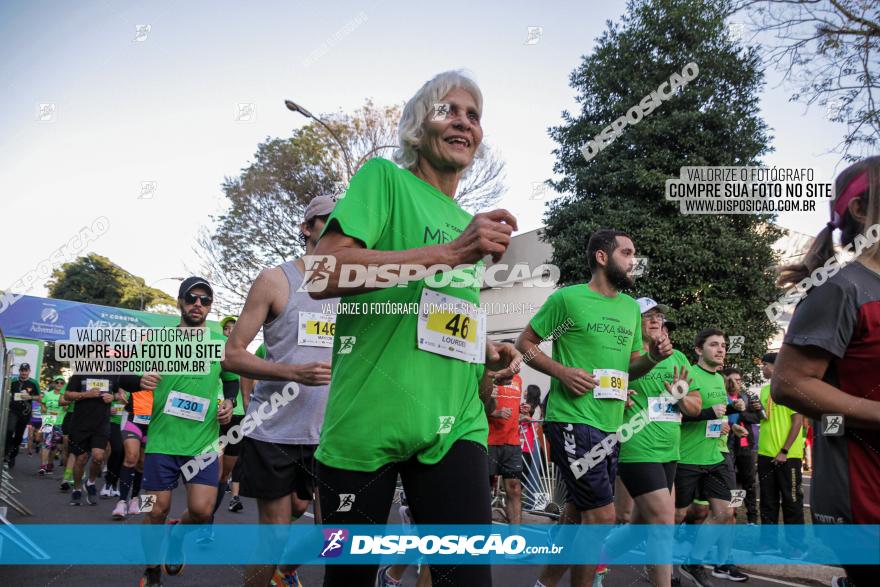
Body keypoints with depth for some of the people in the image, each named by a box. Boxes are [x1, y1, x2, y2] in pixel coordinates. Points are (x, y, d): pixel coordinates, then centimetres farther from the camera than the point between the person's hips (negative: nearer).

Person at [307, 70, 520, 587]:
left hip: (453, 424, 5)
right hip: (366, 420, -4)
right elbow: (323, 276, -16)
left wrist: (488, 353, 7)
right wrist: (451, 252, -21)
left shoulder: (469, 223, 18)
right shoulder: (383, 178, 0)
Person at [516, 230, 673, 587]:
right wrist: (561, 371, -17)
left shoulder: (631, 307, 14)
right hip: (573, 420, -7)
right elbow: (524, 344, -3)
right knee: (602, 515, -9)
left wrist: (653, 357, 0)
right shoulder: (567, 297, -6)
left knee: (578, 514, 14)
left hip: (611, 425, 7)